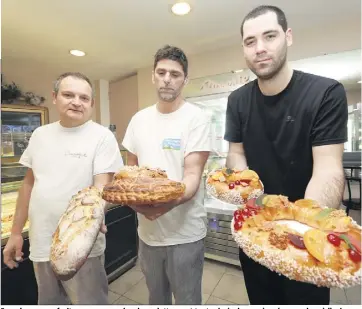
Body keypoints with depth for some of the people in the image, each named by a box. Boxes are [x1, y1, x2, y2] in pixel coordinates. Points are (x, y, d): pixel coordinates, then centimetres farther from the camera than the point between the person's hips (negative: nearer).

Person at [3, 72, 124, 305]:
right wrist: (16, 232, 12)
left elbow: (102, 186, -16)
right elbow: (29, 183, 11)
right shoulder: (40, 135, 5)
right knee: (48, 303, 25)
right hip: (40, 244, 6)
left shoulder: (102, 136, -12)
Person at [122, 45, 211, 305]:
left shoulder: (196, 118, -11)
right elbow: (131, 167, 11)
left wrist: (168, 203, -36)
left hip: (185, 232, -4)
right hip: (147, 230, 5)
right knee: (156, 298, 26)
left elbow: (193, 175, -18)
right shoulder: (139, 119, 4)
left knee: (187, 300, 17)